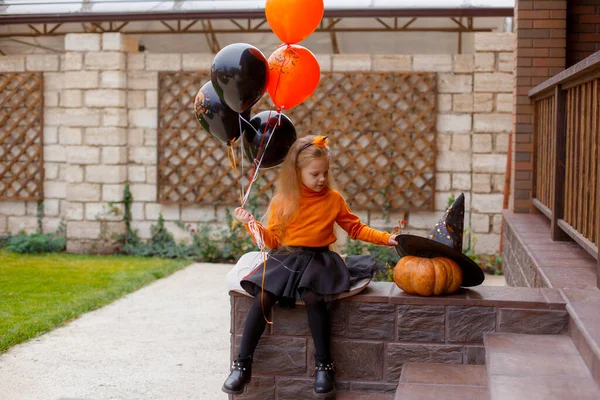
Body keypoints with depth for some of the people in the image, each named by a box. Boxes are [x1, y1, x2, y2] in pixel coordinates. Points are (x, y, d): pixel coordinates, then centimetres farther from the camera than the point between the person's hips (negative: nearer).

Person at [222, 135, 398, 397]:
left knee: (313, 296, -32)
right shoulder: (283, 201, 5)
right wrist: (253, 224, -10)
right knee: (263, 297, -24)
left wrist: (384, 238, 4)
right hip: (285, 258, 1)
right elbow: (273, 239, 5)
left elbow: (355, 228, 13)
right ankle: (243, 365, -15)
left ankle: (324, 365, -17)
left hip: (318, 259, -1)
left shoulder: (333, 198, 5)